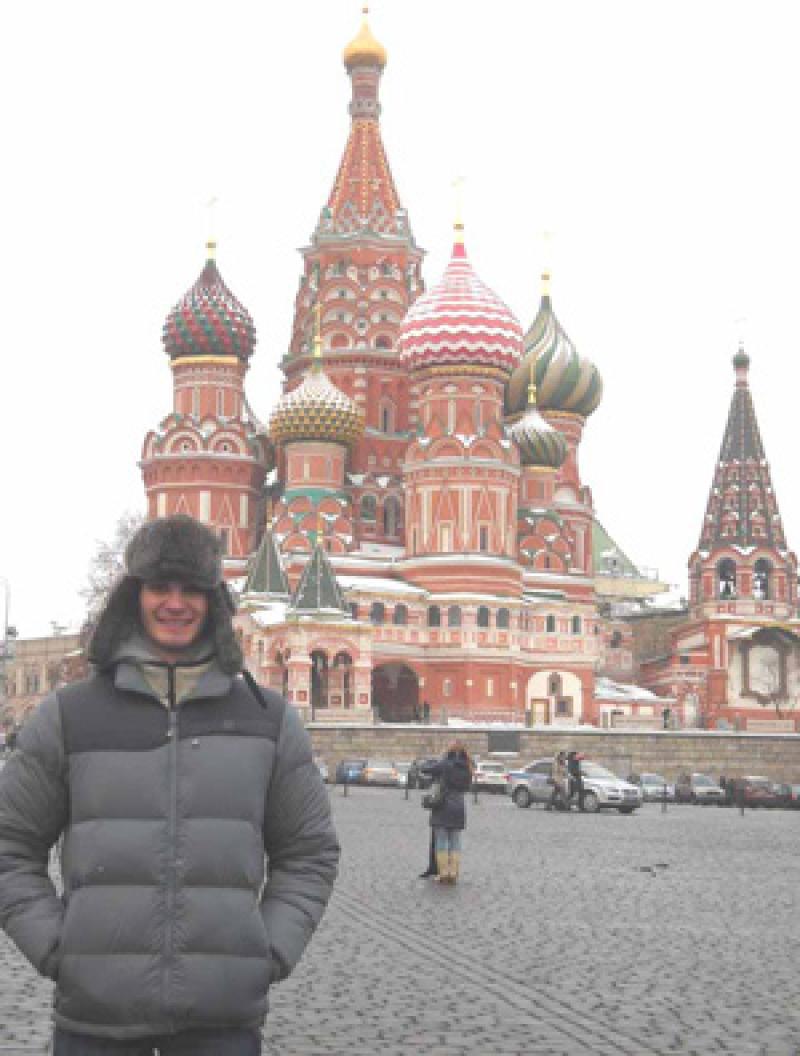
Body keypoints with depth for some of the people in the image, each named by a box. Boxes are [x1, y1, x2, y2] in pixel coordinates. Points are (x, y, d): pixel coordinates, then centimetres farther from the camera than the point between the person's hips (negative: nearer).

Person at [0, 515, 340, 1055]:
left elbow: (310, 852, 10)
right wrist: (55, 951, -4)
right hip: (97, 1011, 0)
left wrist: (269, 956, -1)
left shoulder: (268, 718, 6)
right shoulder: (68, 716, 3)